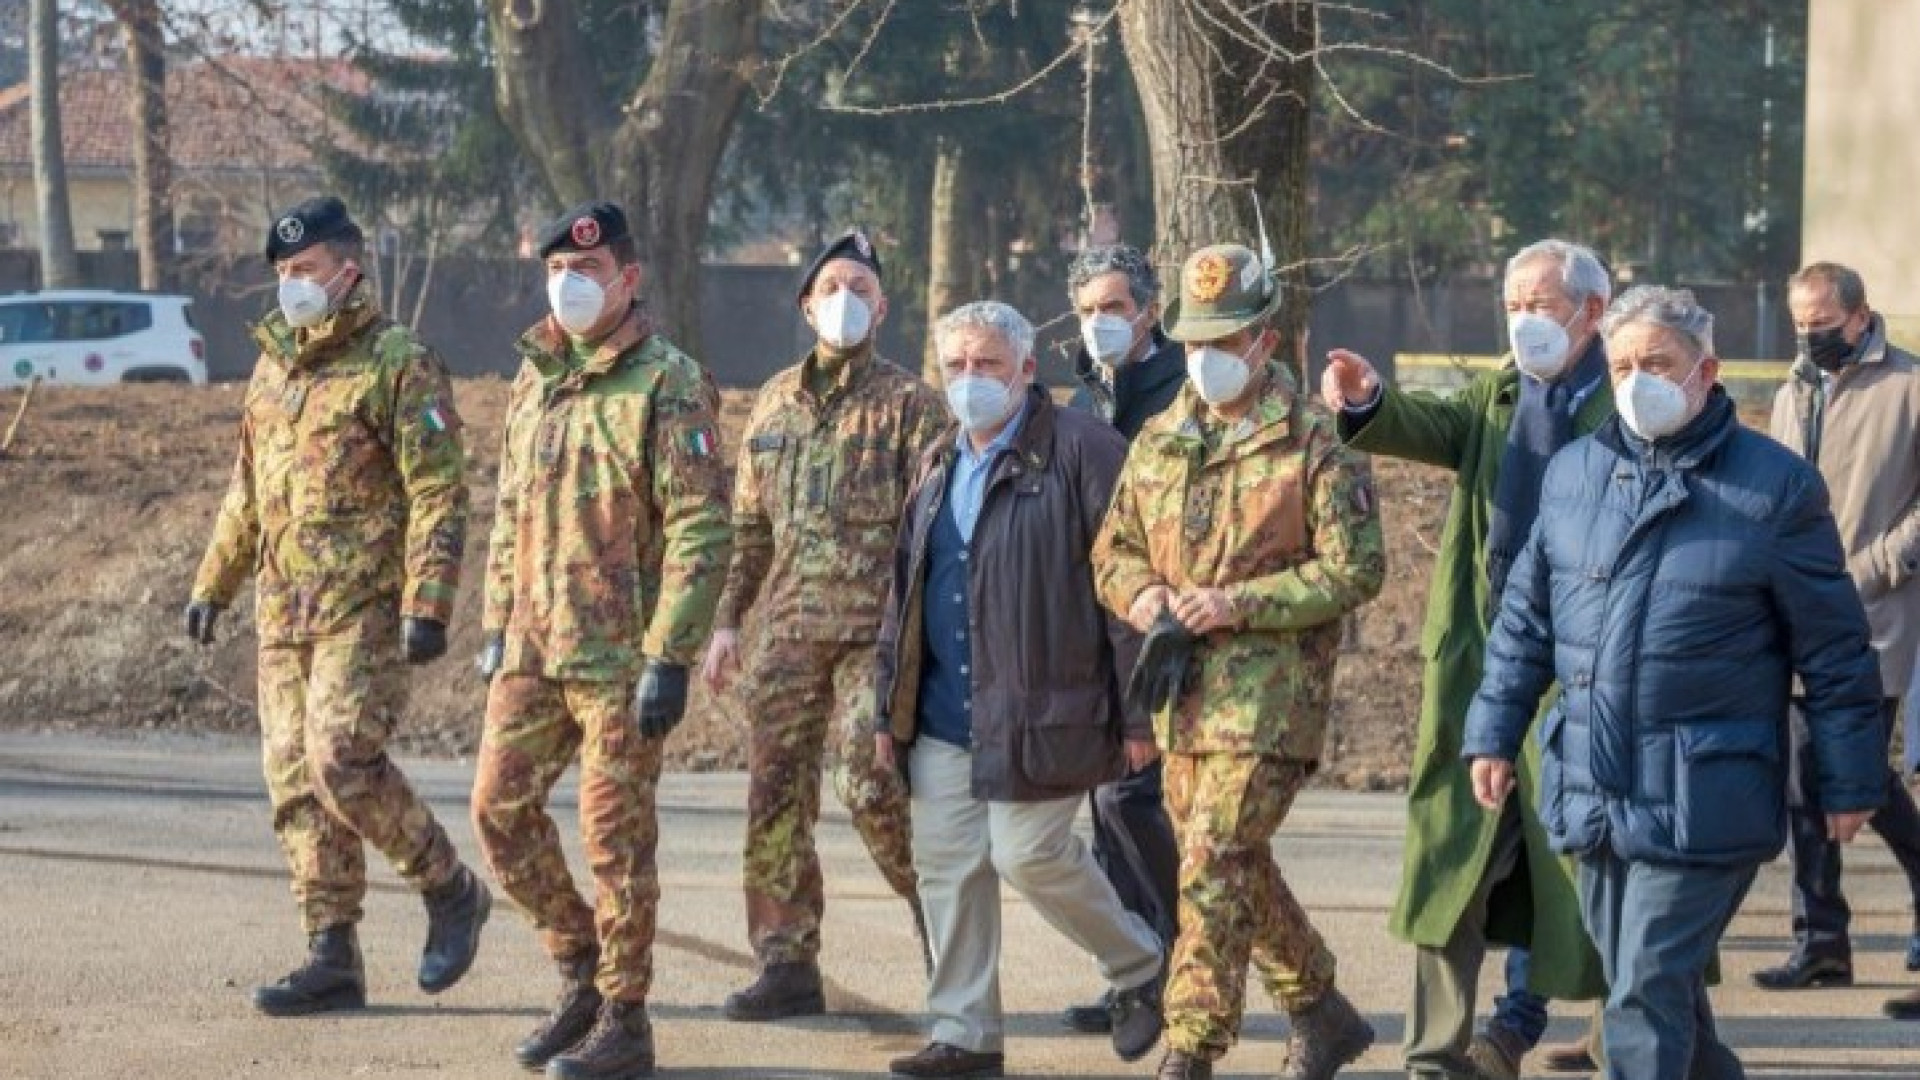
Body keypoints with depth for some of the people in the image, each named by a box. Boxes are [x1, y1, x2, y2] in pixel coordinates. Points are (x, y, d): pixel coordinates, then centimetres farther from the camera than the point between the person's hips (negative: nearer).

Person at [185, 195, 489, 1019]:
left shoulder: (400, 364, -7)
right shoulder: (272, 368, 16)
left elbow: (439, 494, -12)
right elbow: (247, 491, 26)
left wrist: (427, 605, -20)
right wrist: (212, 584, 24)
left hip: (365, 609, -8)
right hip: (283, 612, 8)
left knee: (342, 760, -18)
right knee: (296, 784, 4)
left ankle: (450, 890, 2)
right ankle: (332, 959, 8)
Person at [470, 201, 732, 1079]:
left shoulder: (668, 386, -10)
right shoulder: (534, 381, 13)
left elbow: (702, 531, -14)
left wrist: (669, 659, -18)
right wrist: (497, 628, 16)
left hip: (621, 655, -7)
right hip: (533, 647, 7)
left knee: (615, 833, -2)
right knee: (499, 808, 6)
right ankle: (582, 971, 23)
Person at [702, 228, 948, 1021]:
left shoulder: (910, 405, 0)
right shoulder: (776, 402, 15)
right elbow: (749, 525, 20)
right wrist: (726, 620, 14)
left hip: (875, 630, -5)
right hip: (788, 628, 5)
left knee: (870, 785, -15)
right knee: (775, 797, 3)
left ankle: (935, 905, 7)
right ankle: (786, 966, 9)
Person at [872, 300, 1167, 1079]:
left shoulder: (1080, 452, -8)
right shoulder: (940, 467, 16)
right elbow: (906, 591, 22)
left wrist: (1139, 712, -13)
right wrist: (890, 706, 18)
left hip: (1038, 711, -7)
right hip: (944, 715, 7)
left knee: (1030, 853, -7)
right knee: (945, 865, 4)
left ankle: (1140, 969, 17)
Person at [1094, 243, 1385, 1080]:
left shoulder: (1314, 444, -7)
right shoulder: (1159, 441, 12)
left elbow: (1356, 569, -11)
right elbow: (1113, 548, 20)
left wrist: (1241, 603, -19)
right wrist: (1140, 594, -4)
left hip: (1269, 688, -7)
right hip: (1183, 689, 7)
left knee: (1214, 865, -12)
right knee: (1238, 865, 14)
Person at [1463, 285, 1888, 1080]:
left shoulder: (1774, 488, -5)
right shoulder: (1574, 474, 9)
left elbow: (1835, 650, -2)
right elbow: (1524, 618, 17)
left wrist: (1849, 782, -1)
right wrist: (1494, 733, 13)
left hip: (1704, 798, -5)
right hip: (1593, 794, 5)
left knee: (1649, 992, -10)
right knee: (1650, 982, 15)